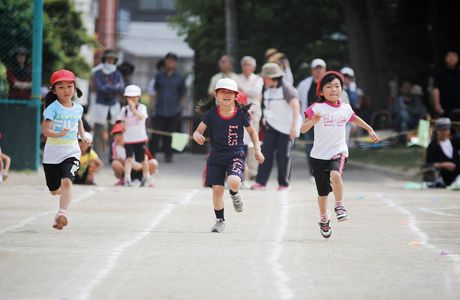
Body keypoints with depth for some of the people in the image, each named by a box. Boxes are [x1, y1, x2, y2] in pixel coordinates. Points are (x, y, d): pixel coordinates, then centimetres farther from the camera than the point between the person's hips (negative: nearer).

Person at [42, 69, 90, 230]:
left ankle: (62, 214, -26)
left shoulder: (78, 108, 3)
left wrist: (84, 137, 11)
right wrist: (59, 134, -39)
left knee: (67, 182, -24)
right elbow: (46, 131, -20)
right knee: (54, 190, 12)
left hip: (71, 152, 1)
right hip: (52, 152, -1)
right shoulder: (53, 108, -11)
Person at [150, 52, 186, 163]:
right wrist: (153, 106, 6)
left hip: (173, 112, 0)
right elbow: (155, 93, 12)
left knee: (170, 134, 3)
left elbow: (182, 95, 10)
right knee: (156, 133, -4)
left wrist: (180, 108, 4)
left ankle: (168, 155, 13)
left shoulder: (179, 78, 5)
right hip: (160, 110, 0)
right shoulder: (159, 76, 7)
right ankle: (152, 154, 4)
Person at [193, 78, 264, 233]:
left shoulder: (241, 114, -7)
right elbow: (198, 131, -3)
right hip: (216, 155, 2)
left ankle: (234, 194, 12)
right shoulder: (211, 114, -6)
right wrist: (197, 136, -27)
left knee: (234, 182, -27)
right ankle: (220, 220, 21)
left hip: (235, 155, -2)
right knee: (217, 188, -2)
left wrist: (257, 150, 2)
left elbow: (251, 131, 9)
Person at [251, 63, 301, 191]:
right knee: (266, 151, -5)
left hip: (287, 126, -7)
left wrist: (294, 126, -27)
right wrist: (266, 117, 8)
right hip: (273, 125, 7)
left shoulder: (286, 89, -15)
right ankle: (261, 182, -7)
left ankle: (284, 184, 10)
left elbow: (296, 106, -21)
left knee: (283, 154, -3)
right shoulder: (268, 90, 10)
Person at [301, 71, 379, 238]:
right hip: (319, 155, -1)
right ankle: (324, 220, 34)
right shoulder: (316, 109, -9)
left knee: (335, 175, -32)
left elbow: (355, 119, 27)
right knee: (323, 192, 10)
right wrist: (312, 121, -38)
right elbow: (303, 129, -19)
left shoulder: (345, 109, 3)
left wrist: (370, 130, 29)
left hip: (338, 152, 1)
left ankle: (339, 206, -12)